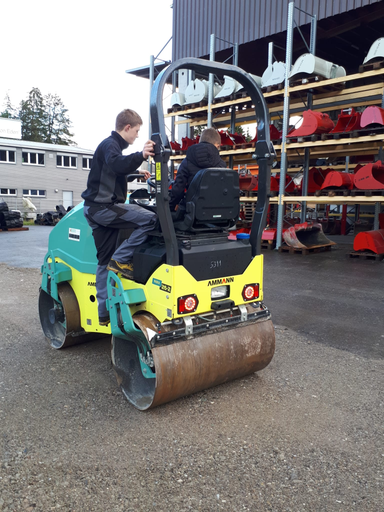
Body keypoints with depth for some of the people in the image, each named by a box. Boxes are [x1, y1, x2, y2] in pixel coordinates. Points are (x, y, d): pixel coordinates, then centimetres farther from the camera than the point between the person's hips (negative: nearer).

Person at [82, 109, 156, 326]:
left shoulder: (111, 144, 23)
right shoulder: (110, 144, -9)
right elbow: (116, 164, -33)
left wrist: (136, 173, 39)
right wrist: (140, 155, -47)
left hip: (98, 208, 10)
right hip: (103, 206, -10)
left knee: (105, 261, 11)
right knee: (150, 219, -19)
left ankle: (104, 313, 16)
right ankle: (121, 259, -12)